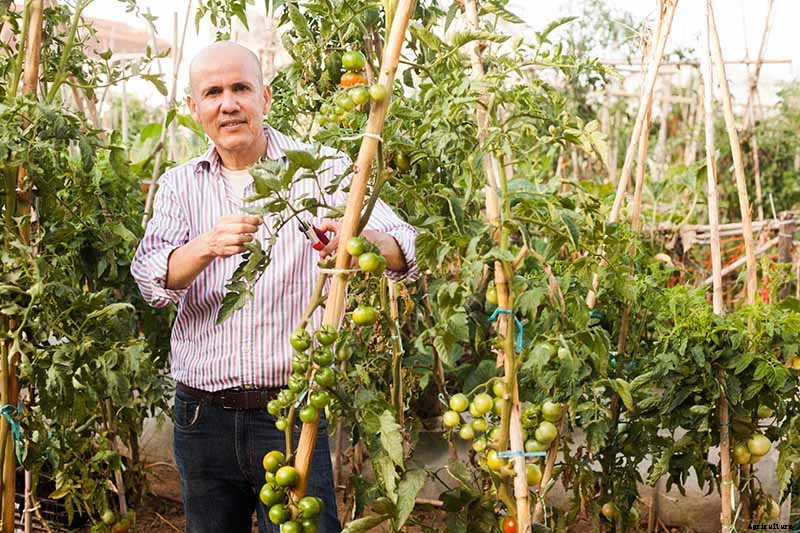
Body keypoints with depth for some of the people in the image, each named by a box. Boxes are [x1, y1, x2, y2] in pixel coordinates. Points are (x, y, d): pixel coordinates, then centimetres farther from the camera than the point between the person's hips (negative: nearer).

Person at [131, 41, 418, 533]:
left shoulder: (321, 170, -1)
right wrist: (208, 245, -29)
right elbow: (153, 280, -7)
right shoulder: (180, 185, 8)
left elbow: (405, 250, -13)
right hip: (203, 416, 3)